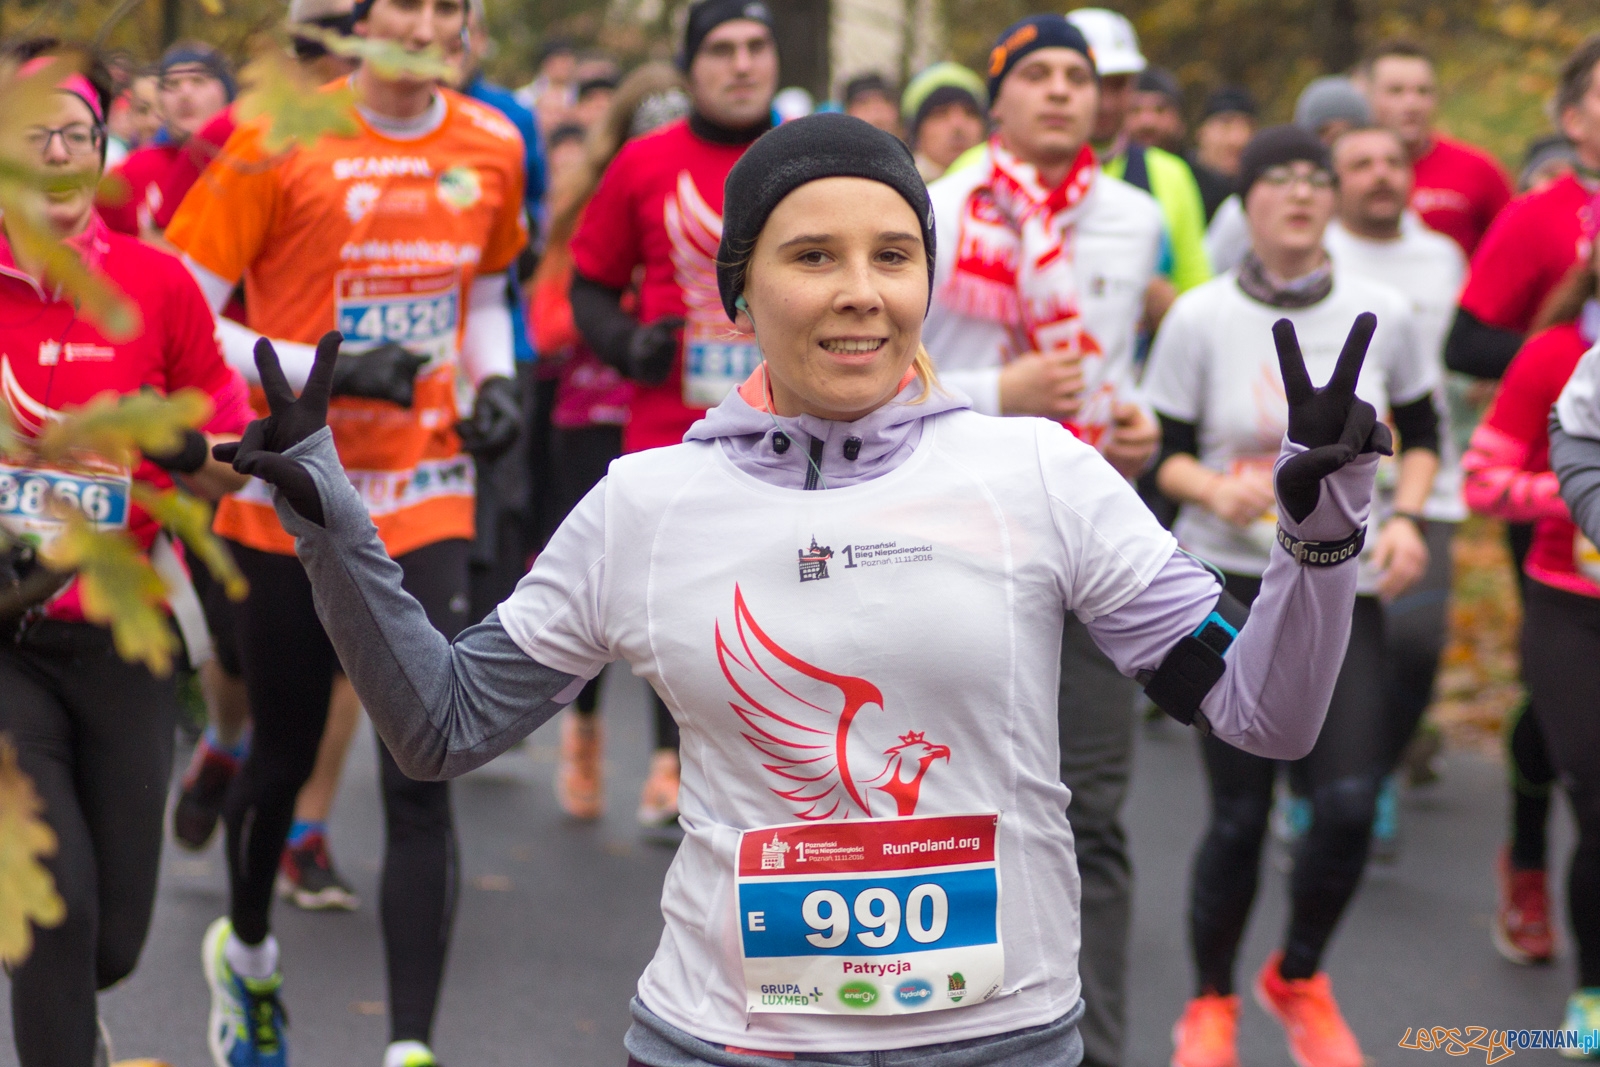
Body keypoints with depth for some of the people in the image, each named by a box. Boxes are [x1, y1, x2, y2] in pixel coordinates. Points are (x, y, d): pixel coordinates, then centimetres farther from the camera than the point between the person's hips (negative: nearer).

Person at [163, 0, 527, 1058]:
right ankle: (245, 949, 44)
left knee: (422, 779, -8)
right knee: (284, 757, 14)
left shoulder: (491, 148, 4)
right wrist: (328, 371, -20)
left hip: (424, 502, 2)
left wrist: (497, 385, 2)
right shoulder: (280, 141, -9)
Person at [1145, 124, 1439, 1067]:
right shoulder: (1200, 319, -6)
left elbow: (1421, 434, 14)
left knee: (1351, 802, -9)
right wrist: (1213, 490, -21)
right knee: (1241, 815, -3)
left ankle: (1300, 978, 20)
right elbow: (1163, 452, -1)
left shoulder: (1383, 314, 0)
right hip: (1230, 579, -2)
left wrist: (1406, 517, -3)